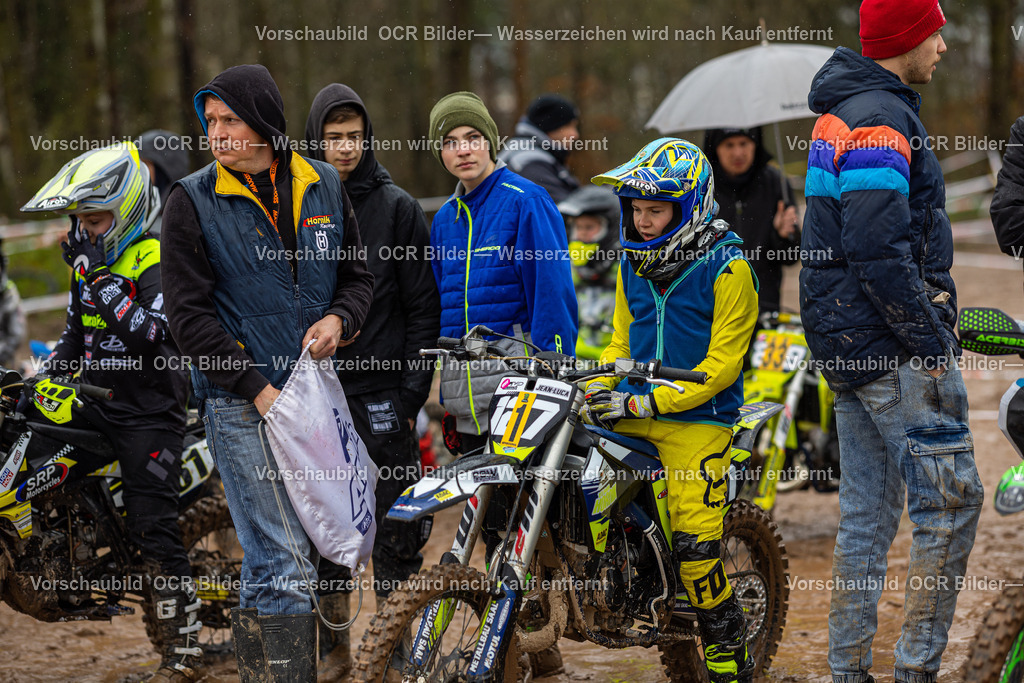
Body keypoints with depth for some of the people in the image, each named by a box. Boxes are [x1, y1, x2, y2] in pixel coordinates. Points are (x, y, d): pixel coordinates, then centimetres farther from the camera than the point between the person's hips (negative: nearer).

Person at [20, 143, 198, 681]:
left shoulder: (156, 263, -14)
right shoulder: (90, 262, 12)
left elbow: (153, 336, -29)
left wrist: (105, 282, -29)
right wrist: (40, 376, 11)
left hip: (148, 411, -8)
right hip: (96, 400, 8)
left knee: (152, 529, -11)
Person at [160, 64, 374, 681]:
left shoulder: (322, 186, 8)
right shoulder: (194, 201, -3)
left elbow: (357, 274, 18)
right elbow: (189, 312, -5)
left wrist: (339, 319, -6)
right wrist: (258, 389, -13)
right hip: (241, 400, -4)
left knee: (314, 547, 8)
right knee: (281, 563, -11)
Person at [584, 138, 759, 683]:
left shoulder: (727, 266, -10)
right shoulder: (634, 259, 10)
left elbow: (720, 365, -14)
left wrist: (645, 402, -21)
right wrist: (598, 389, 1)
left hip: (697, 419, -6)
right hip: (632, 411, 6)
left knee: (694, 548, -13)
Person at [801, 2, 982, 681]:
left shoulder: (844, 112, 17)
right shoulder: (880, 118, -16)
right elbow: (877, 250, -23)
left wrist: (928, 296, 12)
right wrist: (932, 340, -18)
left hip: (850, 344, 10)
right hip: (893, 348, -10)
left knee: (868, 512, 12)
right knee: (951, 500, -6)